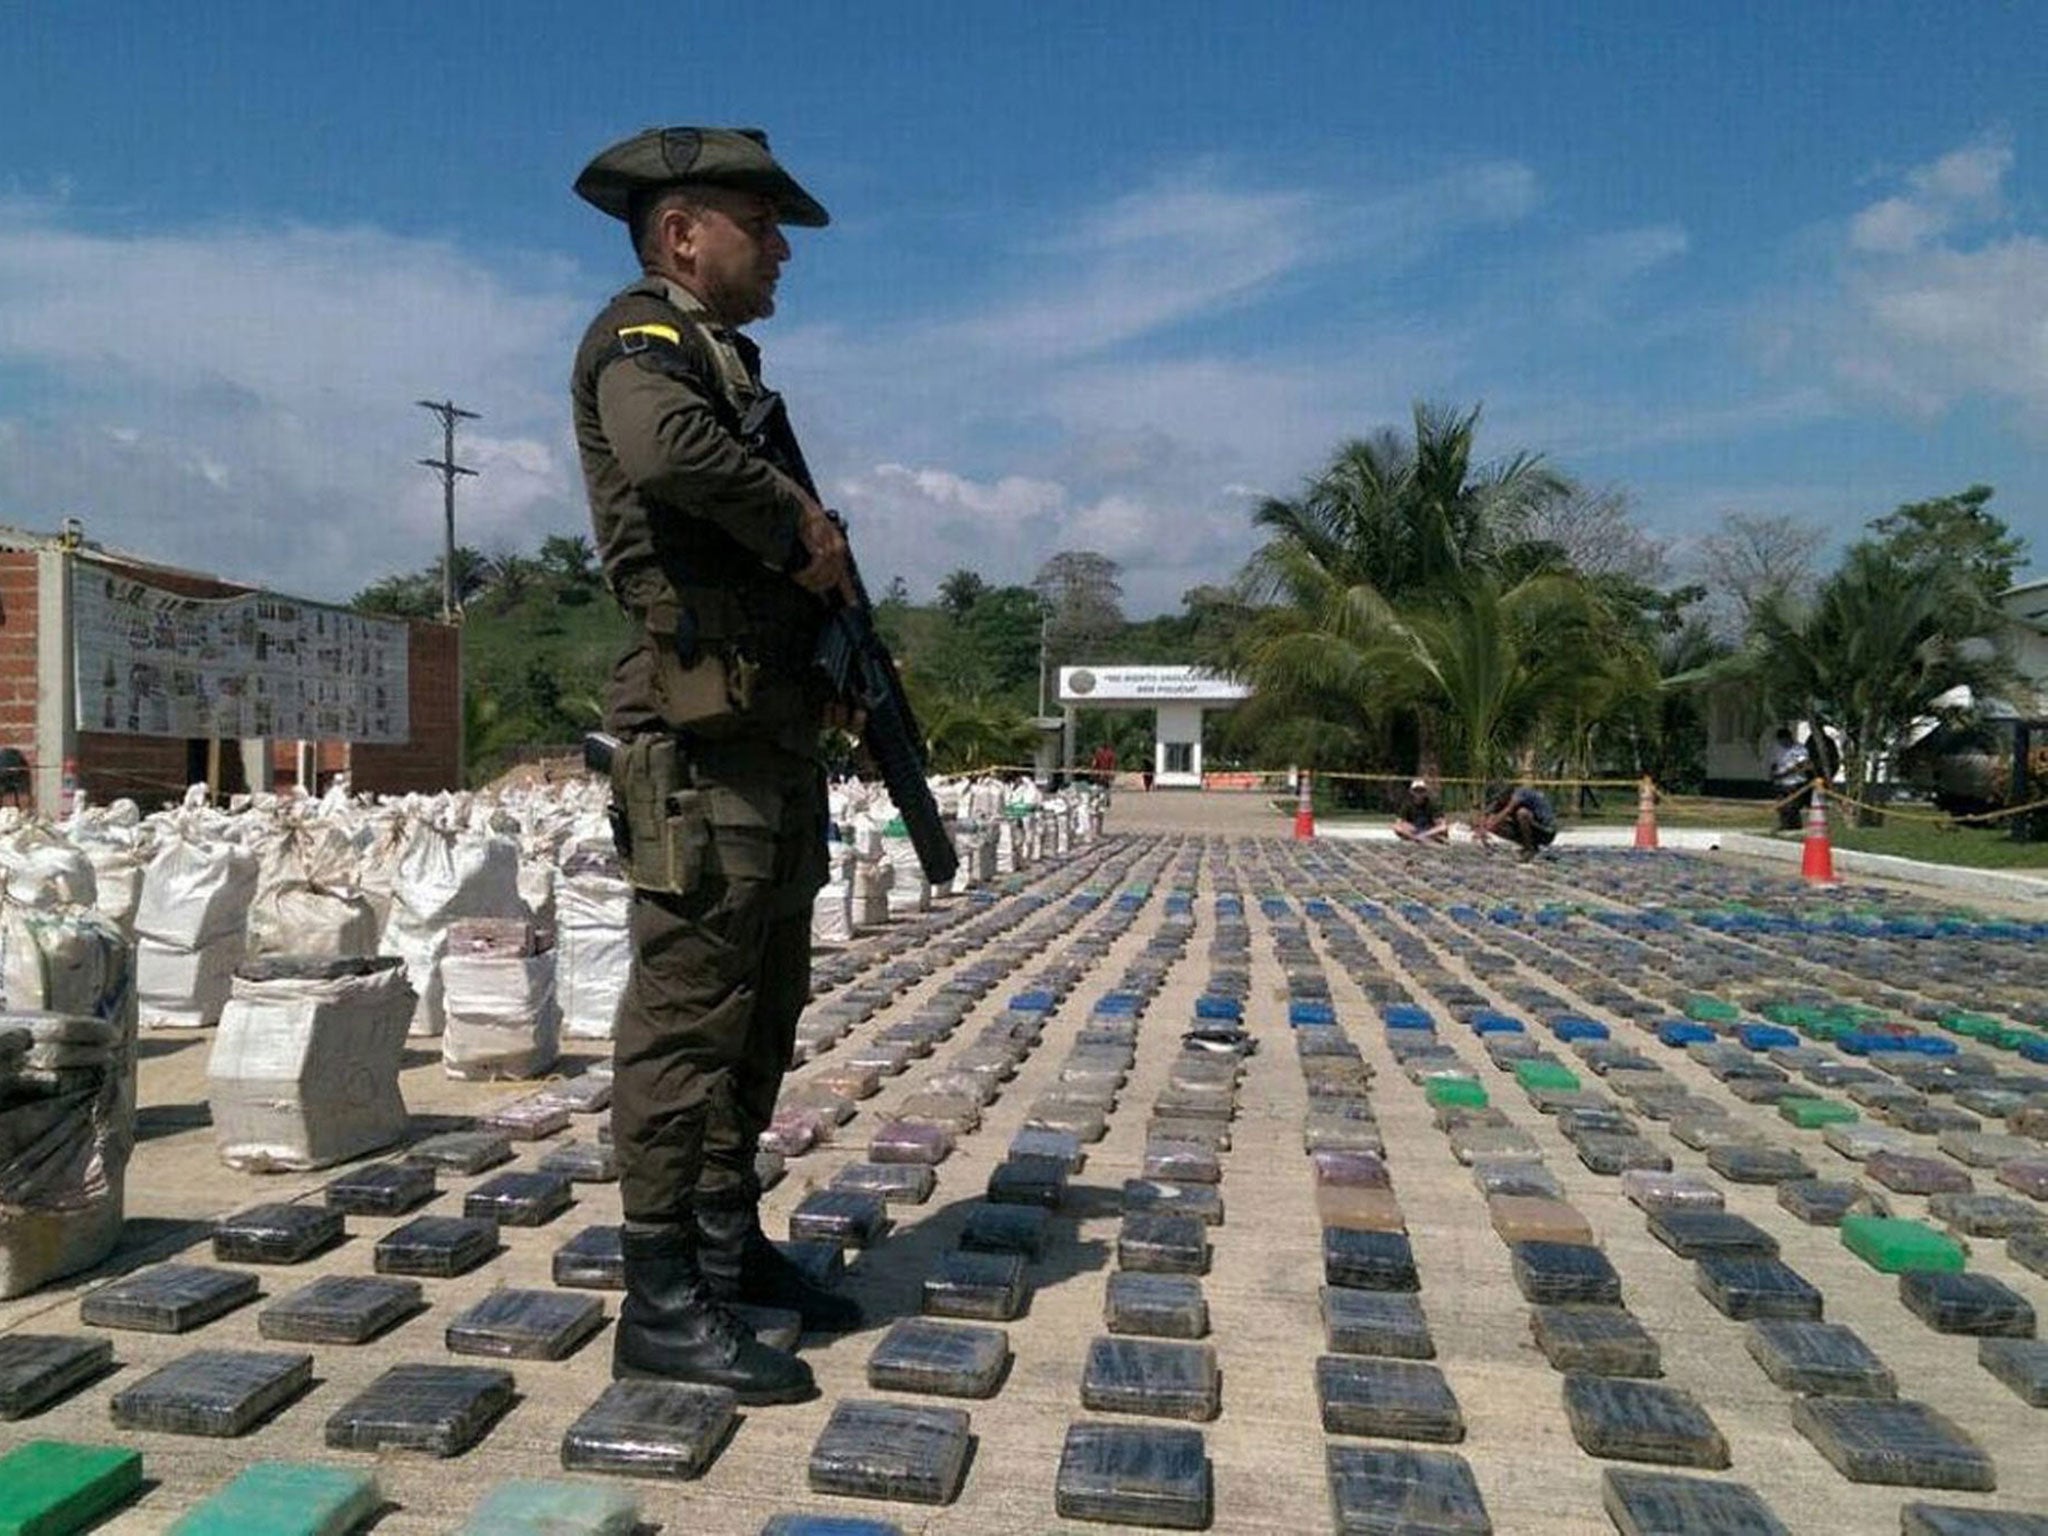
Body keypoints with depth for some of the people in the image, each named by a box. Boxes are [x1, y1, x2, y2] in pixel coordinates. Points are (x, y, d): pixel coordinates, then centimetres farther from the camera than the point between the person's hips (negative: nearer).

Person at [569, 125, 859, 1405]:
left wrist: (850, 652, 9)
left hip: (776, 735, 10)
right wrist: (802, 524, -15)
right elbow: (671, 451, -30)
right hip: (702, 738, -10)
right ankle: (663, 1301, 4)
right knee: (688, 1012, -6)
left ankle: (731, 1244, 28)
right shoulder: (641, 339, -5)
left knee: (763, 1012, 15)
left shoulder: (729, 363, 24)